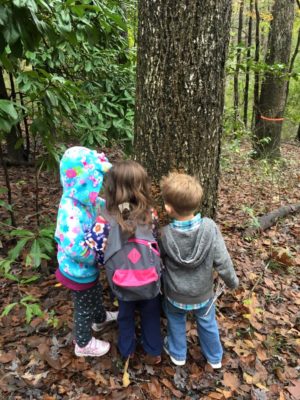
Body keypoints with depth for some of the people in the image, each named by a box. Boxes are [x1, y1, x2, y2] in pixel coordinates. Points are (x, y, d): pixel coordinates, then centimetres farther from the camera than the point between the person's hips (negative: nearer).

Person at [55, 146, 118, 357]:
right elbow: (77, 251, -39)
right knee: (85, 307, 17)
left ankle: (100, 318, 63)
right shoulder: (72, 215, -39)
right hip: (79, 271, -8)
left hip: (89, 266, 8)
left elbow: (103, 208, 6)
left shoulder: (84, 199, -12)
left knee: (96, 293, 34)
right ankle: (84, 344, 43)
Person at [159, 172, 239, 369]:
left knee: (176, 321, 29)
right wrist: (233, 281, -1)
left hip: (176, 295, -1)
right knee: (208, 323, 28)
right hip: (203, 293, 1)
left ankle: (178, 354, 51)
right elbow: (222, 261, -19)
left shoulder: (166, 234, -26)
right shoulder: (210, 227, -27)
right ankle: (215, 357, 51)